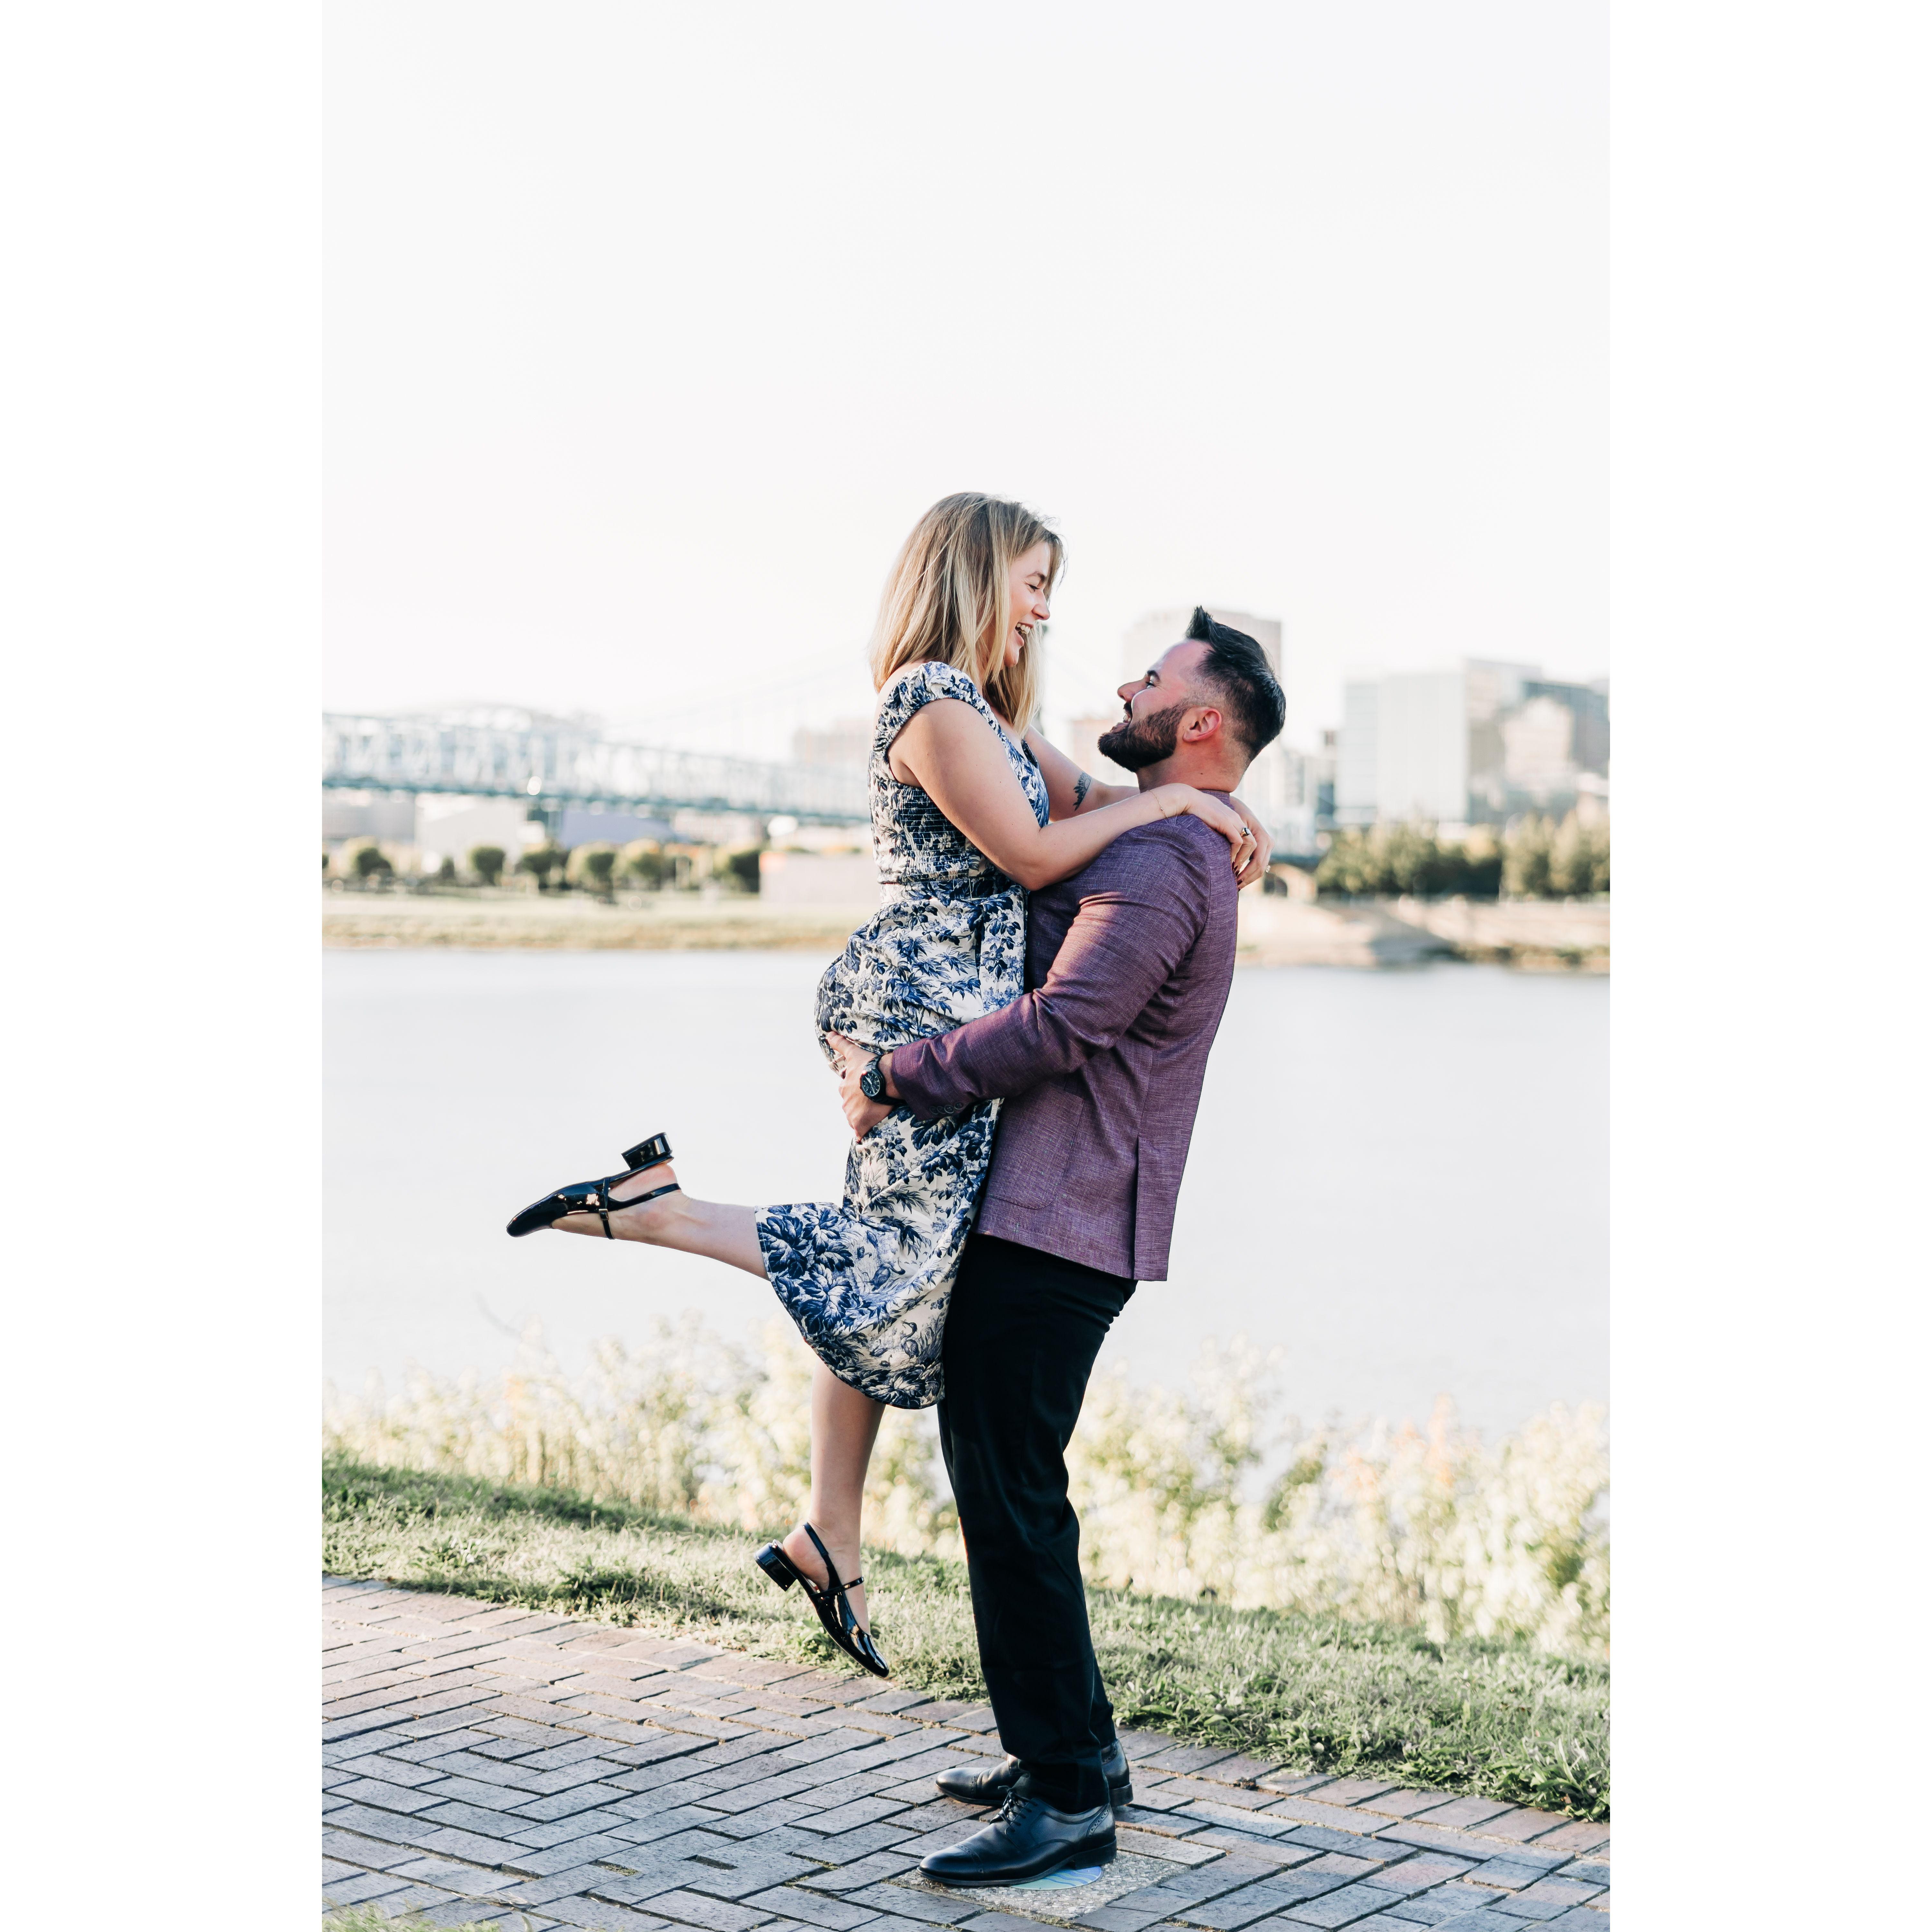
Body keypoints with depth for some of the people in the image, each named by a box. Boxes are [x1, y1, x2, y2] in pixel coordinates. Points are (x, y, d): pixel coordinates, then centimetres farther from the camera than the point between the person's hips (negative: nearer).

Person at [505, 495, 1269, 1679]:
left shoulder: (984, 711, 21)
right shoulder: (936, 703, -11)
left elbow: (1088, 798, 23)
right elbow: (1033, 857, -14)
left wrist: (1215, 807, 7)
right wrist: (1172, 799, -8)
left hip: (941, 1008, 10)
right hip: (928, 1003, -10)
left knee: (895, 1273, 10)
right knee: (903, 1263, -11)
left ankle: (831, 1544, 16)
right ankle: (653, 1207, -6)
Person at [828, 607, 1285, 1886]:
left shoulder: (1159, 865, -14)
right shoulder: (1163, 857, 20)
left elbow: (1057, 1028, -22)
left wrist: (893, 1080, -13)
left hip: (1058, 1229, -11)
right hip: (1040, 1216, 11)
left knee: (1011, 1497, -9)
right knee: (998, 1482, 16)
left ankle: (1068, 1799, -3)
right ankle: (1077, 1745, 25)